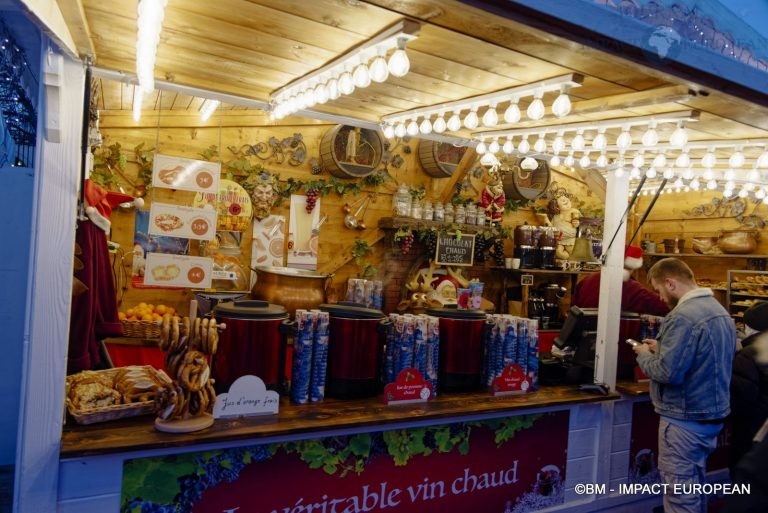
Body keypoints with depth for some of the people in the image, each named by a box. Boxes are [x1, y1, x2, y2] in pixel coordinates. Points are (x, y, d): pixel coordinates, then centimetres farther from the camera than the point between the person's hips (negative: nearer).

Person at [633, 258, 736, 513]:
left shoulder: (682, 317, -23)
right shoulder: (719, 310, 8)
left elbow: (667, 373, -26)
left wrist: (645, 355, -8)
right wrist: (662, 348, 10)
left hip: (685, 419, -10)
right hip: (713, 413, 10)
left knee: (680, 492, 3)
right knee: (694, 483, 23)